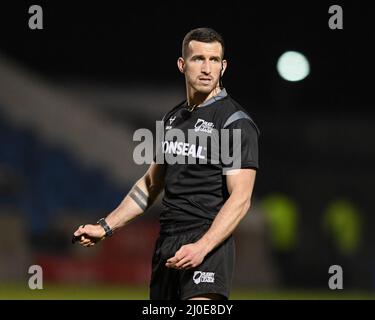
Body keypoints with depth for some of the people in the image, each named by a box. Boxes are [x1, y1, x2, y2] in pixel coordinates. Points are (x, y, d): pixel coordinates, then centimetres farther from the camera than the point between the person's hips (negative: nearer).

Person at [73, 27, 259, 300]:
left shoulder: (236, 122, -7)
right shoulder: (173, 119, 16)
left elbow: (240, 199, -14)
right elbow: (150, 184, 27)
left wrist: (201, 247, -26)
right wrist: (105, 227, 21)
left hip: (210, 245, -7)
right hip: (167, 244, 7)